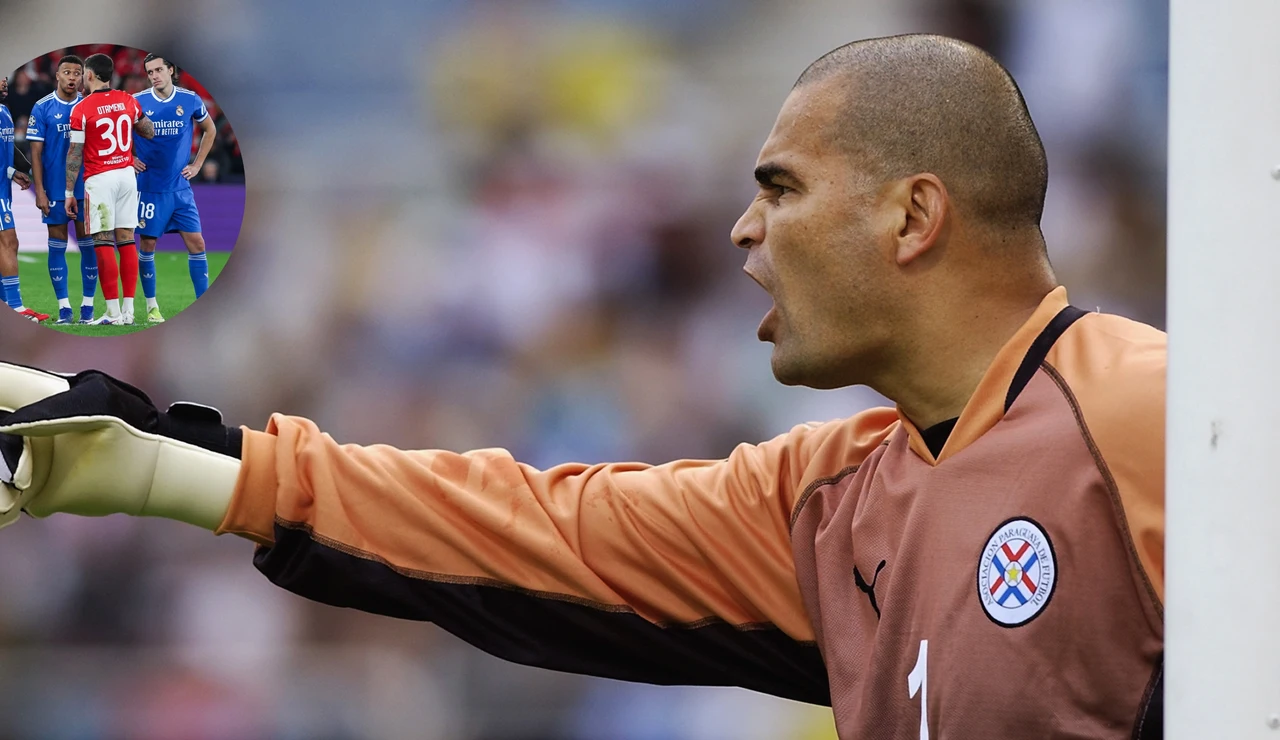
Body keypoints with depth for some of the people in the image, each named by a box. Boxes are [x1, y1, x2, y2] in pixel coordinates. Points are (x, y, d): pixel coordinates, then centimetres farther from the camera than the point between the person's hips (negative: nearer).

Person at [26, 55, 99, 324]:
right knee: (57, 246, 1)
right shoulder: (43, 108, -2)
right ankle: (63, 308, 6)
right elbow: (36, 152, -2)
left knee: (88, 245, 2)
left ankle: (87, 307, 7)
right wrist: (39, 191, -8)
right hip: (55, 190, -2)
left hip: (86, 188, 2)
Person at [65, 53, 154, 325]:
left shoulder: (81, 110, -8)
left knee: (104, 244, -3)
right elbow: (149, 132, 18)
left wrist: (69, 193, -1)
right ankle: (129, 310, 5)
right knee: (126, 240, 7)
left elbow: (75, 154, -7)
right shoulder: (127, 101, 5)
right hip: (127, 175, 5)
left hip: (100, 178, -5)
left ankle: (113, 311, -6)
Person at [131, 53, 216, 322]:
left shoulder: (190, 100, 0)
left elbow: (209, 130, 17)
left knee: (196, 243, -4)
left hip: (180, 187, 1)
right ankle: (151, 306, 12)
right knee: (147, 244, 1)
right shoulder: (137, 102, -3)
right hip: (149, 187, -1)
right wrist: (128, 159, -1)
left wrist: (197, 164, 10)